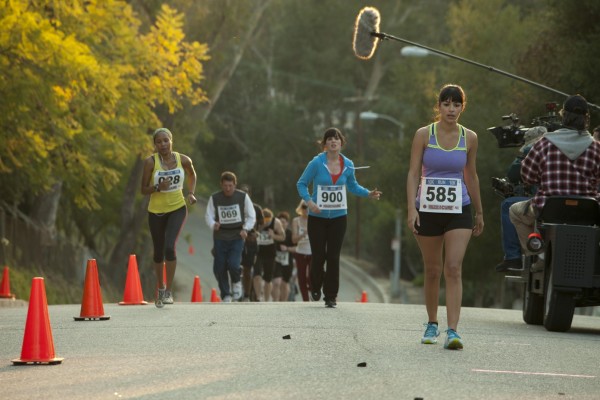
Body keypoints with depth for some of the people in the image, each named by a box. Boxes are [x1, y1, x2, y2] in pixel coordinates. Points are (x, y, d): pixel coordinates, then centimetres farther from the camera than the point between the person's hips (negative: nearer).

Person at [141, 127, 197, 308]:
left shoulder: (183, 160, -7)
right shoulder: (150, 162, -12)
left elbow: (192, 175, 16)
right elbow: (143, 190, -8)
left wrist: (191, 193, 0)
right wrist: (158, 187, -27)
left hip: (177, 209, -1)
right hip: (156, 211, 1)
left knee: (169, 247, -21)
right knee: (158, 253, 11)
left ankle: (169, 290, -12)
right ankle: (160, 288, 35)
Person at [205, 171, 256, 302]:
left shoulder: (243, 197, -2)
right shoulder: (214, 198, -1)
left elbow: (251, 216, 5)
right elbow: (208, 215, 1)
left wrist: (245, 229, -12)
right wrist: (213, 225, -22)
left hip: (237, 236, -2)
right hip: (220, 236, 2)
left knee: (233, 264, -19)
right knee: (219, 268, -2)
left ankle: (237, 282, 15)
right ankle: (225, 296, 15)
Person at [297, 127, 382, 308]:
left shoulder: (348, 165, 2)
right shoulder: (316, 163, -9)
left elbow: (352, 186, 17)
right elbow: (301, 184, -2)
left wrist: (368, 193, 1)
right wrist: (309, 201, -18)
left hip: (338, 217, 2)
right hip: (317, 217, -2)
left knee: (333, 257, 1)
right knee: (318, 255, -1)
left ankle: (330, 296, 9)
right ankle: (315, 288, 27)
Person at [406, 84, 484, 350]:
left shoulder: (469, 138, 3)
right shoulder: (424, 135, -2)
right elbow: (413, 173, -4)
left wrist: (479, 212, 18)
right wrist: (411, 208, -15)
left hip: (458, 210, 0)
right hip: (428, 209, 0)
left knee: (454, 269, -13)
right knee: (432, 270, 10)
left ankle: (452, 330, -19)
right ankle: (432, 324, 28)